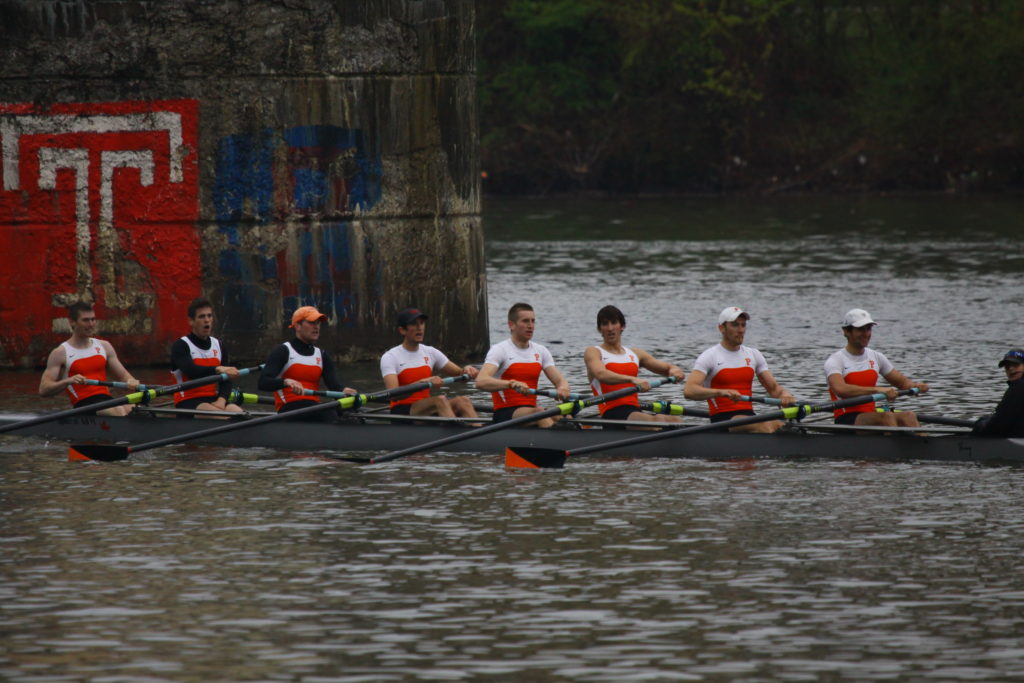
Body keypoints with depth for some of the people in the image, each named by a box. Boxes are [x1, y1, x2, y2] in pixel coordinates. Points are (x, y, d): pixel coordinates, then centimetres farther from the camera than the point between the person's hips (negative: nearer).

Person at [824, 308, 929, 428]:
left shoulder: (876, 357, 17)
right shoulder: (835, 361, -5)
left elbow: (902, 382, 20)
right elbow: (840, 390, -25)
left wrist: (915, 386, -6)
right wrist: (877, 390, -33)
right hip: (846, 421, -6)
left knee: (909, 416, -22)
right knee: (887, 417, -32)